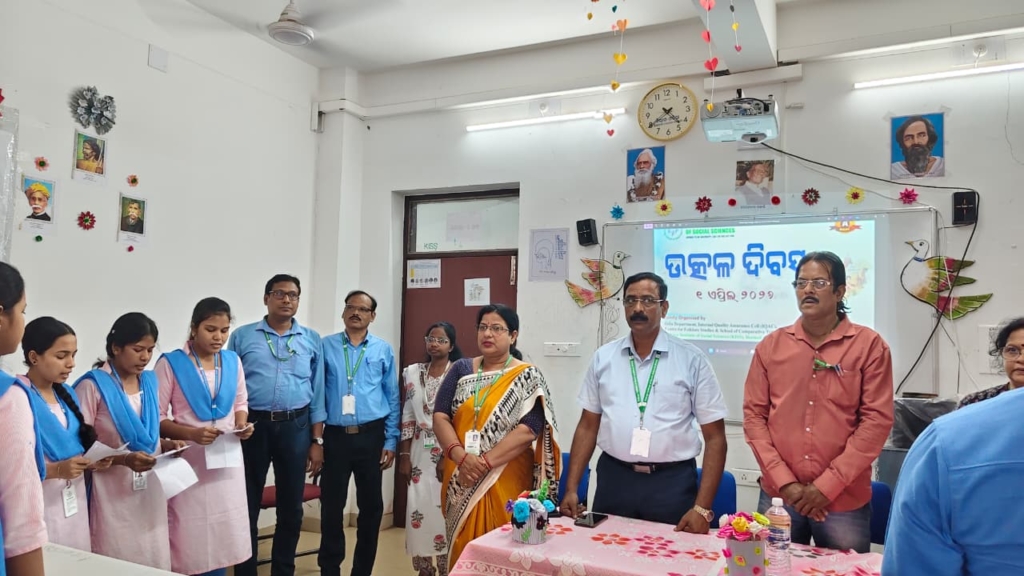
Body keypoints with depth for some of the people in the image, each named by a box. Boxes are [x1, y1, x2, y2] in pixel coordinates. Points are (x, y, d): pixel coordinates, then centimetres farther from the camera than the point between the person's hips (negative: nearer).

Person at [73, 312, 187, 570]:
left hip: (150, 490, 5)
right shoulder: (93, 385, -11)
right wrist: (124, 459, -23)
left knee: (154, 559, 11)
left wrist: (167, 445, -2)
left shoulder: (150, 381, 7)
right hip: (113, 493, -5)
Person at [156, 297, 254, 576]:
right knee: (190, 540, 1)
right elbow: (156, 417, -9)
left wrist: (242, 424, -5)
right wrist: (191, 433, -23)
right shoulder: (171, 363, -8)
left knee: (222, 536, 11)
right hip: (188, 461, -4)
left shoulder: (233, 361, 5)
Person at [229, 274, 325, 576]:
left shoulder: (312, 340, 6)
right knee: (247, 506, 9)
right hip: (252, 425, -1)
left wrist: (317, 441, 3)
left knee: (291, 508, 11)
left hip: (295, 426, 1)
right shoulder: (242, 336, 3)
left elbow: (317, 392, 6)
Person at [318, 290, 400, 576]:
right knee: (332, 505, 6)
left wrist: (391, 441, 2)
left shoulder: (383, 350, 4)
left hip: (371, 436, 1)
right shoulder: (326, 346, 1)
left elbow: (392, 398, 6)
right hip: (336, 436, -1)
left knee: (371, 505, 10)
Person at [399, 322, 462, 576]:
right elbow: (408, 416, 10)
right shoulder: (413, 372, 8)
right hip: (421, 453, 4)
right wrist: (404, 455, 6)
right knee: (418, 509, 5)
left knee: (445, 510, -3)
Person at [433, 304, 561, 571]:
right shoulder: (461, 369, 7)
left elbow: (529, 429, -14)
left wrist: (485, 462, -20)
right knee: (463, 547, 11)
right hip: (460, 480, 3)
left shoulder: (527, 376, -4)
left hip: (506, 481, -3)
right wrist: (461, 457, -17)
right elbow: (440, 417, -1)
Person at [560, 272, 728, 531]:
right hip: (614, 479, 3)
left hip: (672, 483, -2)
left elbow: (714, 436, -3)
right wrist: (571, 489, 3)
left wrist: (702, 507, -10)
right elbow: (588, 426, 9)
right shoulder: (603, 357, 5)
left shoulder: (692, 359, -4)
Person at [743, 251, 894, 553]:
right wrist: (784, 482, -7)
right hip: (778, 495, 2)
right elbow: (753, 414, 2)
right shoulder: (770, 346, 4)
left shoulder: (870, 345, -2)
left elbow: (876, 420, -7)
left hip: (845, 500, -2)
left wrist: (827, 485, -11)